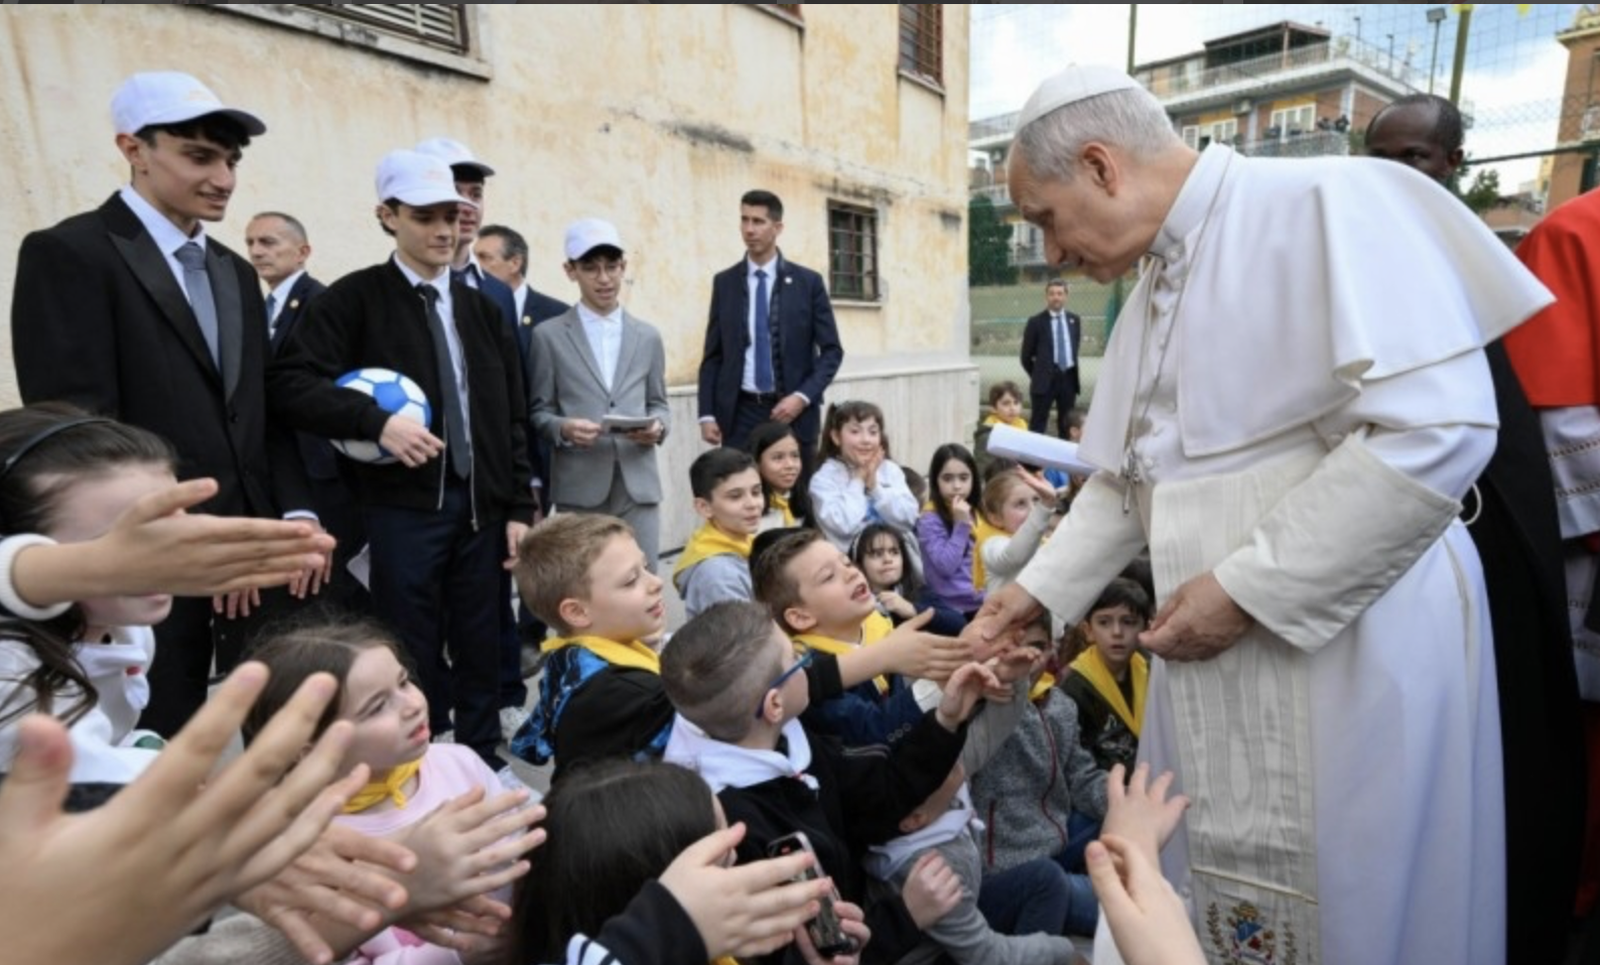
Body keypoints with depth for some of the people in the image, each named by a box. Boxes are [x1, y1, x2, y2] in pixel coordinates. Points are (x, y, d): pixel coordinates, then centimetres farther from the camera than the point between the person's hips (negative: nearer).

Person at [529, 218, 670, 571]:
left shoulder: (648, 336, 13)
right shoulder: (549, 336, 5)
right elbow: (538, 412, 5)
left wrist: (657, 426, -7)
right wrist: (563, 428, -15)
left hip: (639, 487, 2)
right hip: (579, 490, -2)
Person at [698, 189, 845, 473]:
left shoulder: (808, 281, 3)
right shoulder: (724, 282, 7)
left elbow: (831, 351, 2)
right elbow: (712, 354, 8)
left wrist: (802, 396, -12)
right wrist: (707, 414, -1)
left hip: (793, 410, -1)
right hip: (740, 412, 1)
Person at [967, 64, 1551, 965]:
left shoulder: (1330, 202, -11)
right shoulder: (1152, 297, 13)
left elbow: (1438, 427, -22)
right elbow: (1125, 482, 18)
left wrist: (1247, 589, -19)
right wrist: (1040, 588, 10)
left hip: (1351, 657, -7)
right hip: (1214, 667, 7)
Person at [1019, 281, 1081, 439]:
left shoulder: (1074, 320, 9)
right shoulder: (1036, 322, -3)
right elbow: (1026, 356, 0)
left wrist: (1074, 371, 16)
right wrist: (1038, 375, 5)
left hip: (1069, 377, 4)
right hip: (1045, 379, -4)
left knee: (1068, 424, 11)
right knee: (1038, 425, -3)